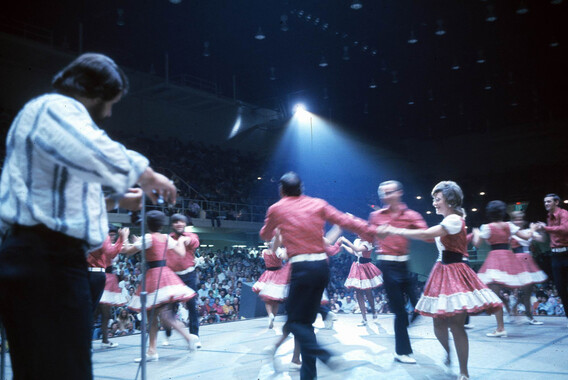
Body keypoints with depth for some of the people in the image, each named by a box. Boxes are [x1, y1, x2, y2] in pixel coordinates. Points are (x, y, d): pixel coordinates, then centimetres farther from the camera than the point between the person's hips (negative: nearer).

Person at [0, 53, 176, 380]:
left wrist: (114, 200, 31)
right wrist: (147, 176, -13)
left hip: (41, 258, 11)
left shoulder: (52, 114, 29)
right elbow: (98, 154, -29)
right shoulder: (56, 107, -6)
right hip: (47, 261, -11)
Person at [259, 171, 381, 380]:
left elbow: (265, 236, 23)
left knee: (294, 321, 3)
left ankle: (324, 355, -22)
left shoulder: (276, 209, 6)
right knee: (306, 320, 13)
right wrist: (372, 231, 21)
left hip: (301, 268, -4)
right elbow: (345, 221, 11)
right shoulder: (318, 204, 10)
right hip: (322, 266, 5)